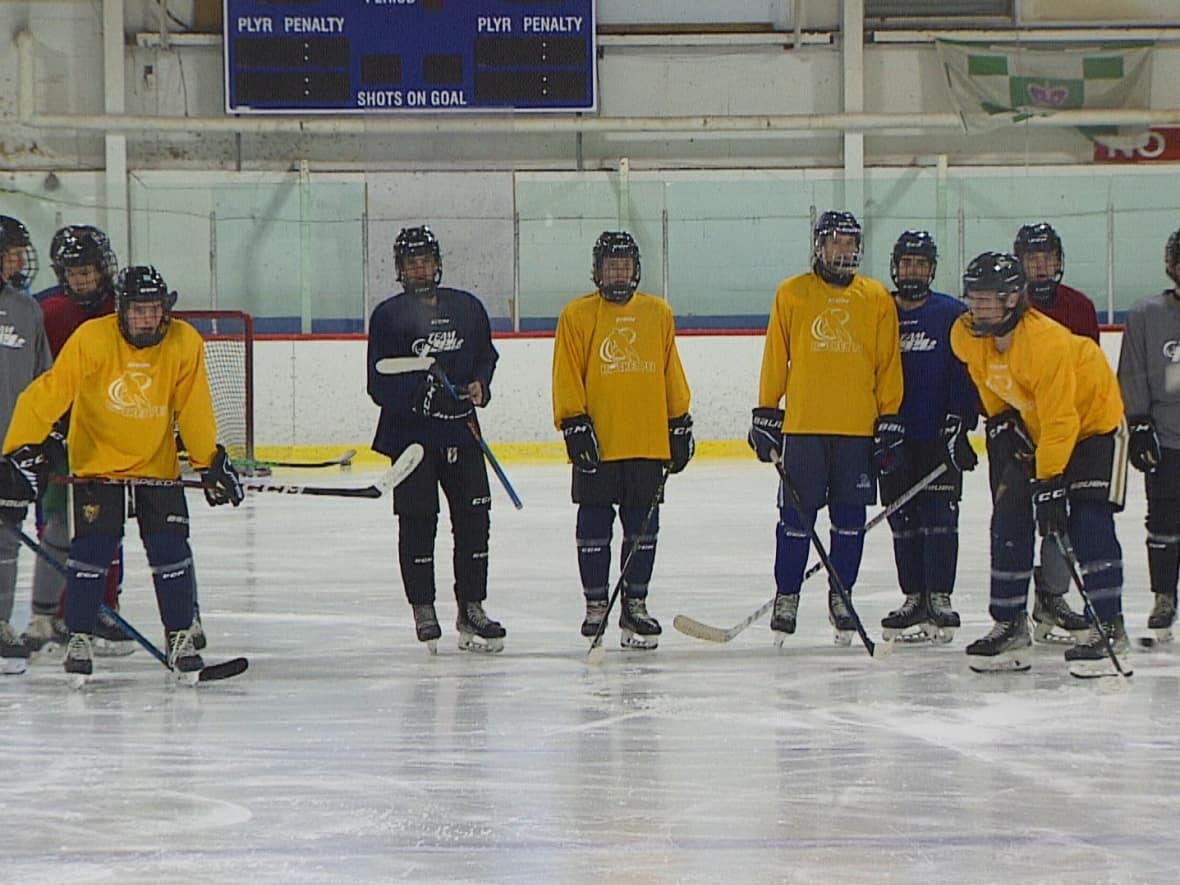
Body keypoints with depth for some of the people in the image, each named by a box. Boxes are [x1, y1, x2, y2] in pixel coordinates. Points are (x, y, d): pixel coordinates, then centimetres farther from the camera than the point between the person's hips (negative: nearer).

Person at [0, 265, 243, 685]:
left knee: (170, 550, -3)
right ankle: (79, 638, 5)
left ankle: (180, 637, 11)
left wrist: (211, 461, -4)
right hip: (96, 458, -2)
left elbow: (194, 410, -2)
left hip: (157, 461, 2)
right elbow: (48, 395, -21)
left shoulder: (185, 344, -13)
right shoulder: (91, 340, -23)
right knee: (91, 548, -9)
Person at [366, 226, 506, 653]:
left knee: (473, 518, 2)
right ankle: (423, 610, 8)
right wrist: (419, 389, -23)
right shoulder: (388, 315, -2)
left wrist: (479, 385, 1)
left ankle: (471, 609, 10)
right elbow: (380, 384, -7)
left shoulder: (467, 308, 10)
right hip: (409, 434, -4)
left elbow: (486, 356, 21)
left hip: (461, 430, 4)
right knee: (417, 522, -2)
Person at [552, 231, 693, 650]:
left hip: (648, 442, 2)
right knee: (594, 528, 3)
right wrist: (574, 425, -10)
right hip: (596, 444, -2)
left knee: (643, 530, 5)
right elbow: (567, 378, -2)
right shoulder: (577, 315, 1)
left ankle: (635, 604, 12)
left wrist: (680, 425, 12)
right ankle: (596, 605, 12)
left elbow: (671, 375, 14)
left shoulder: (658, 313, 10)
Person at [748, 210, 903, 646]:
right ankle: (786, 597, 9)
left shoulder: (877, 299, 7)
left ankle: (841, 596, 15)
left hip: (858, 429, 1)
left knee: (850, 518, 5)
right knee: (796, 515, 0)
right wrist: (766, 416, 4)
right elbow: (775, 360, 7)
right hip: (802, 426, -1)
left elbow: (888, 365, 9)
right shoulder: (791, 295, 4)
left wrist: (890, 421, 4)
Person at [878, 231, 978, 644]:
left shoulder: (953, 315, 1)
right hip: (896, 437, 3)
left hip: (940, 438, -3)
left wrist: (958, 422, -11)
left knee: (939, 515, -6)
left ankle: (940, 599, -3)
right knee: (902, 520, 5)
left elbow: (966, 374, -3)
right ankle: (914, 599, 12)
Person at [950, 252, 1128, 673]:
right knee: (1009, 519, 1)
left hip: (1093, 421, -7)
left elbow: (1061, 421, -34)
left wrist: (1049, 483, -35)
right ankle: (1009, 624, 9)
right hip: (1030, 429, 8)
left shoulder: (1048, 342, -35)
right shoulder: (967, 337, -13)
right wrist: (1000, 419, 1)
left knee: (1088, 521, -19)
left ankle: (1109, 625, -14)